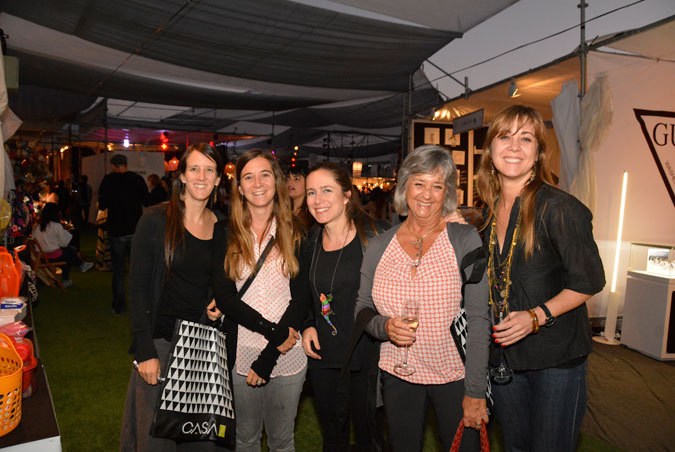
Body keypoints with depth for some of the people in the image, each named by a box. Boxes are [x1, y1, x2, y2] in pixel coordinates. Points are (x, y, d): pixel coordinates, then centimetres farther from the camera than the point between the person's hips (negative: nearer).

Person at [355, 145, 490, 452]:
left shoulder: (465, 239, -9)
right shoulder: (379, 247, -2)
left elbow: (478, 319, -11)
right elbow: (361, 309, 7)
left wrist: (475, 392, -13)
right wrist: (383, 326, -15)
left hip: (454, 375, -2)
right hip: (397, 375, 3)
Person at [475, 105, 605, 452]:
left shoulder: (557, 207, -16)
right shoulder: (491, 211, 4)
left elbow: (589, 280, -14)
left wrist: (537, 316, -21)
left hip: (555, 356, -5)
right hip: (503, 352, 6)